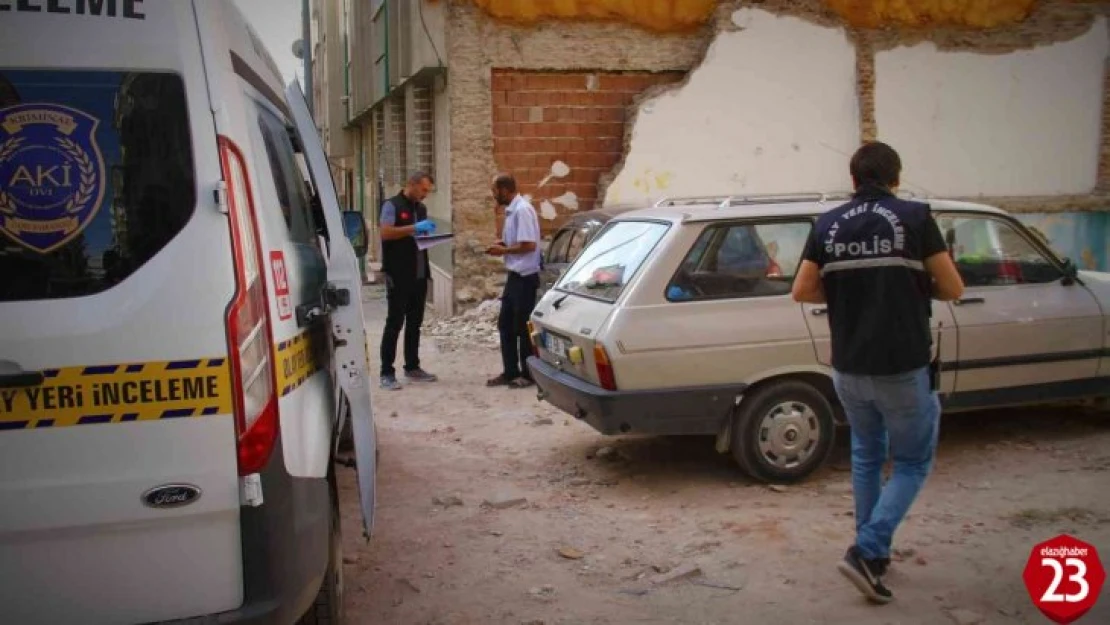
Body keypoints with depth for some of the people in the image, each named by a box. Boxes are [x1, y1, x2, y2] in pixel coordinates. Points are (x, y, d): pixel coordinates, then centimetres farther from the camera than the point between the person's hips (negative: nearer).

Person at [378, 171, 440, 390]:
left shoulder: (421, 208, 16)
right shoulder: (392, 205, -6)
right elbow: (386, 233, -18)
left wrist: (429, 233, 2)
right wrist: (414, 228, -21)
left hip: (419, 274, 7)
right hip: (398, 275, -7)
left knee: (415, 322, 12)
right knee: (395, 322, -5)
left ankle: (412, 367, 22)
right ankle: (387, 373, -1)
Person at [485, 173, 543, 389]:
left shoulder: (522, 210, -18)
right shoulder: (511, 210, 11)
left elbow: (529, 245, -24)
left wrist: (503, 250, -13)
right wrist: (502, 244, 4)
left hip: (525, 277, -10)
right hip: (514, 276, 10)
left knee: (523, 327, 0)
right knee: (505, 324, 13)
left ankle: (528, 374, 11)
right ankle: (510, 372, 21)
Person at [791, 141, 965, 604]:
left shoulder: (828, 225, 3)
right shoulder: (915, 217, -7)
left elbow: (801, 291, 4)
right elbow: (952, 289, -3)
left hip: (848, 368, 4)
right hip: (904, 368, -4)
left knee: (866, 456, 24)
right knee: (912, 464, 11)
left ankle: (873, 553, 29)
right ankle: (866, 552, -3)